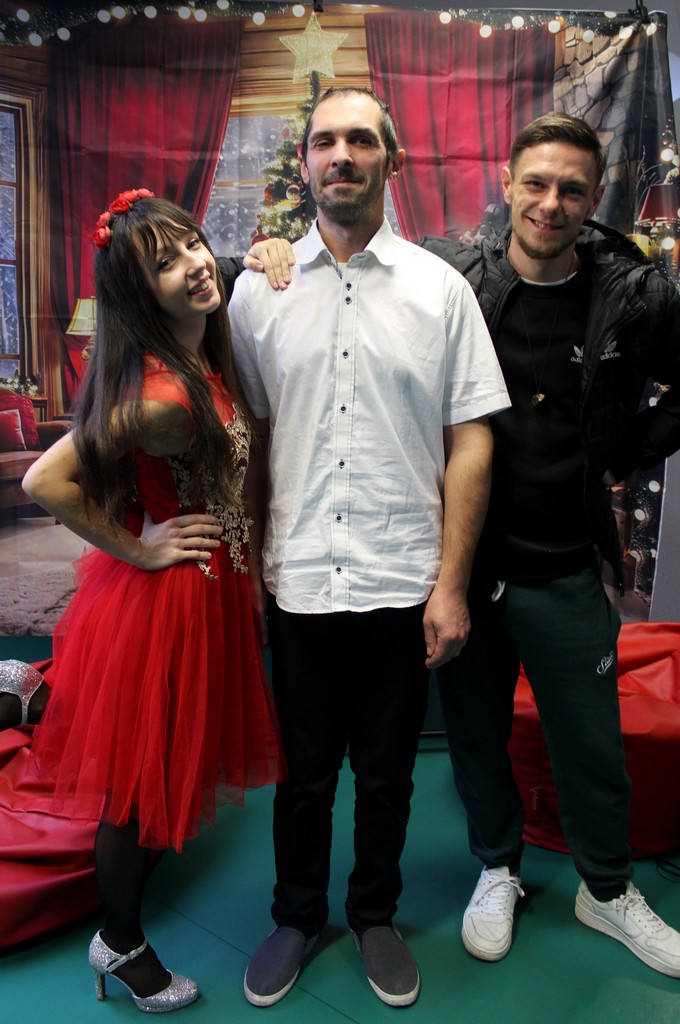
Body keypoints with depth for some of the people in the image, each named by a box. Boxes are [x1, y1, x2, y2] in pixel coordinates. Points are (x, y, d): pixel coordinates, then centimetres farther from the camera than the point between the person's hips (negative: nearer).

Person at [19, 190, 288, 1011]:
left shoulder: (211, 360, -1)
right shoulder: (159, 395, -27)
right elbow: (44, 482, -27)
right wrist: (138, 549, -17)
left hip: (211, 587, 9)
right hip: (159, 598, -9)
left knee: (168, 768, 23)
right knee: (141, 777, 11)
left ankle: (123, 927, 47)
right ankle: (120, 945, 37)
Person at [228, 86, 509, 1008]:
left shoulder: (441, 289, 1)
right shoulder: (258, 287, 4)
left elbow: (470, 441, -1)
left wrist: (451, 583, -6)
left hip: (403, 585, 0)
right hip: (298, 583, 1)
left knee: (387, 773, 16)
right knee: (303, 772, 16)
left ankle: (375, 915, 42)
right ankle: (297, 915, 41)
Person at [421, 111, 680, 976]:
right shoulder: (450, 278, -5)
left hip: (562, 570, 0)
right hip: (460, 559, 1)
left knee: (592, 746, 15)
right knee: (475, 734, 18)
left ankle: (607, 890, 43)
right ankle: (498, 868, 45)